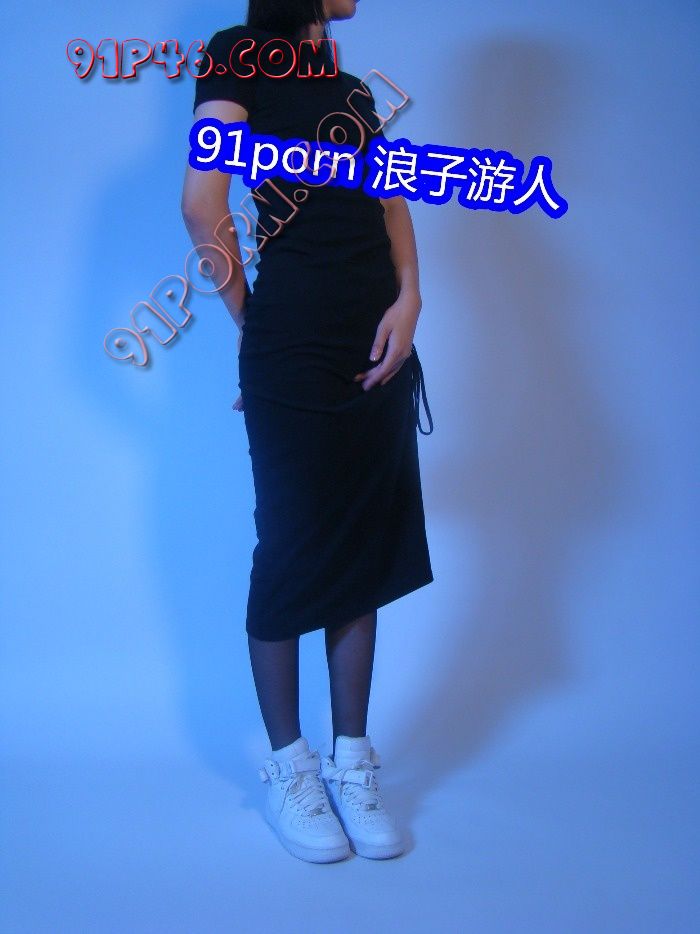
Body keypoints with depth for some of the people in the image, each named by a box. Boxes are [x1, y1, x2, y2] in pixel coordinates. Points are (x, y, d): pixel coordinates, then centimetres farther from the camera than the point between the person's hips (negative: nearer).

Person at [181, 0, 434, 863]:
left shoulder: (354, 91, 21)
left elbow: (392, 204, 12)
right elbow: (203, 203, -13)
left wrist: (408, 298, -5)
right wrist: (251, 324, -5)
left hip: (378, 352, 7)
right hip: (294, 356, -7)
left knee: (369, 557, 9)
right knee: (293, 558, 2)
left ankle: (351, 761, 21)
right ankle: (287, 766, 17)